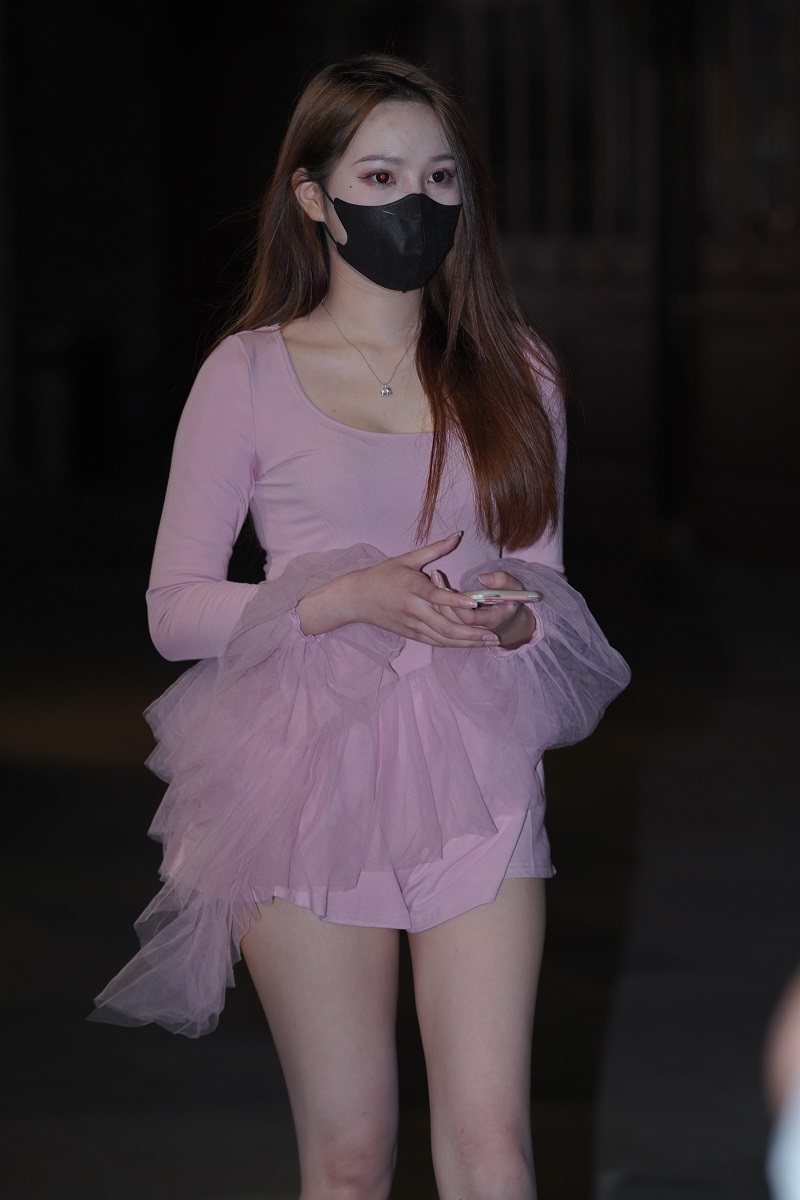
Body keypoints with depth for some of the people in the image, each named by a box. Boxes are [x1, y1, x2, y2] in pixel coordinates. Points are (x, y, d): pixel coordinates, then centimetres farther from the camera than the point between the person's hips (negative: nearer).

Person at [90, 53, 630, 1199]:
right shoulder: (249, 374, 1)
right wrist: (349, 597, -15)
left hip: (474, 772, 2)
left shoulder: (515, 373, 9)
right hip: (312, 770, -2)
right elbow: (175, 606, 0)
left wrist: (516, 618, -8)